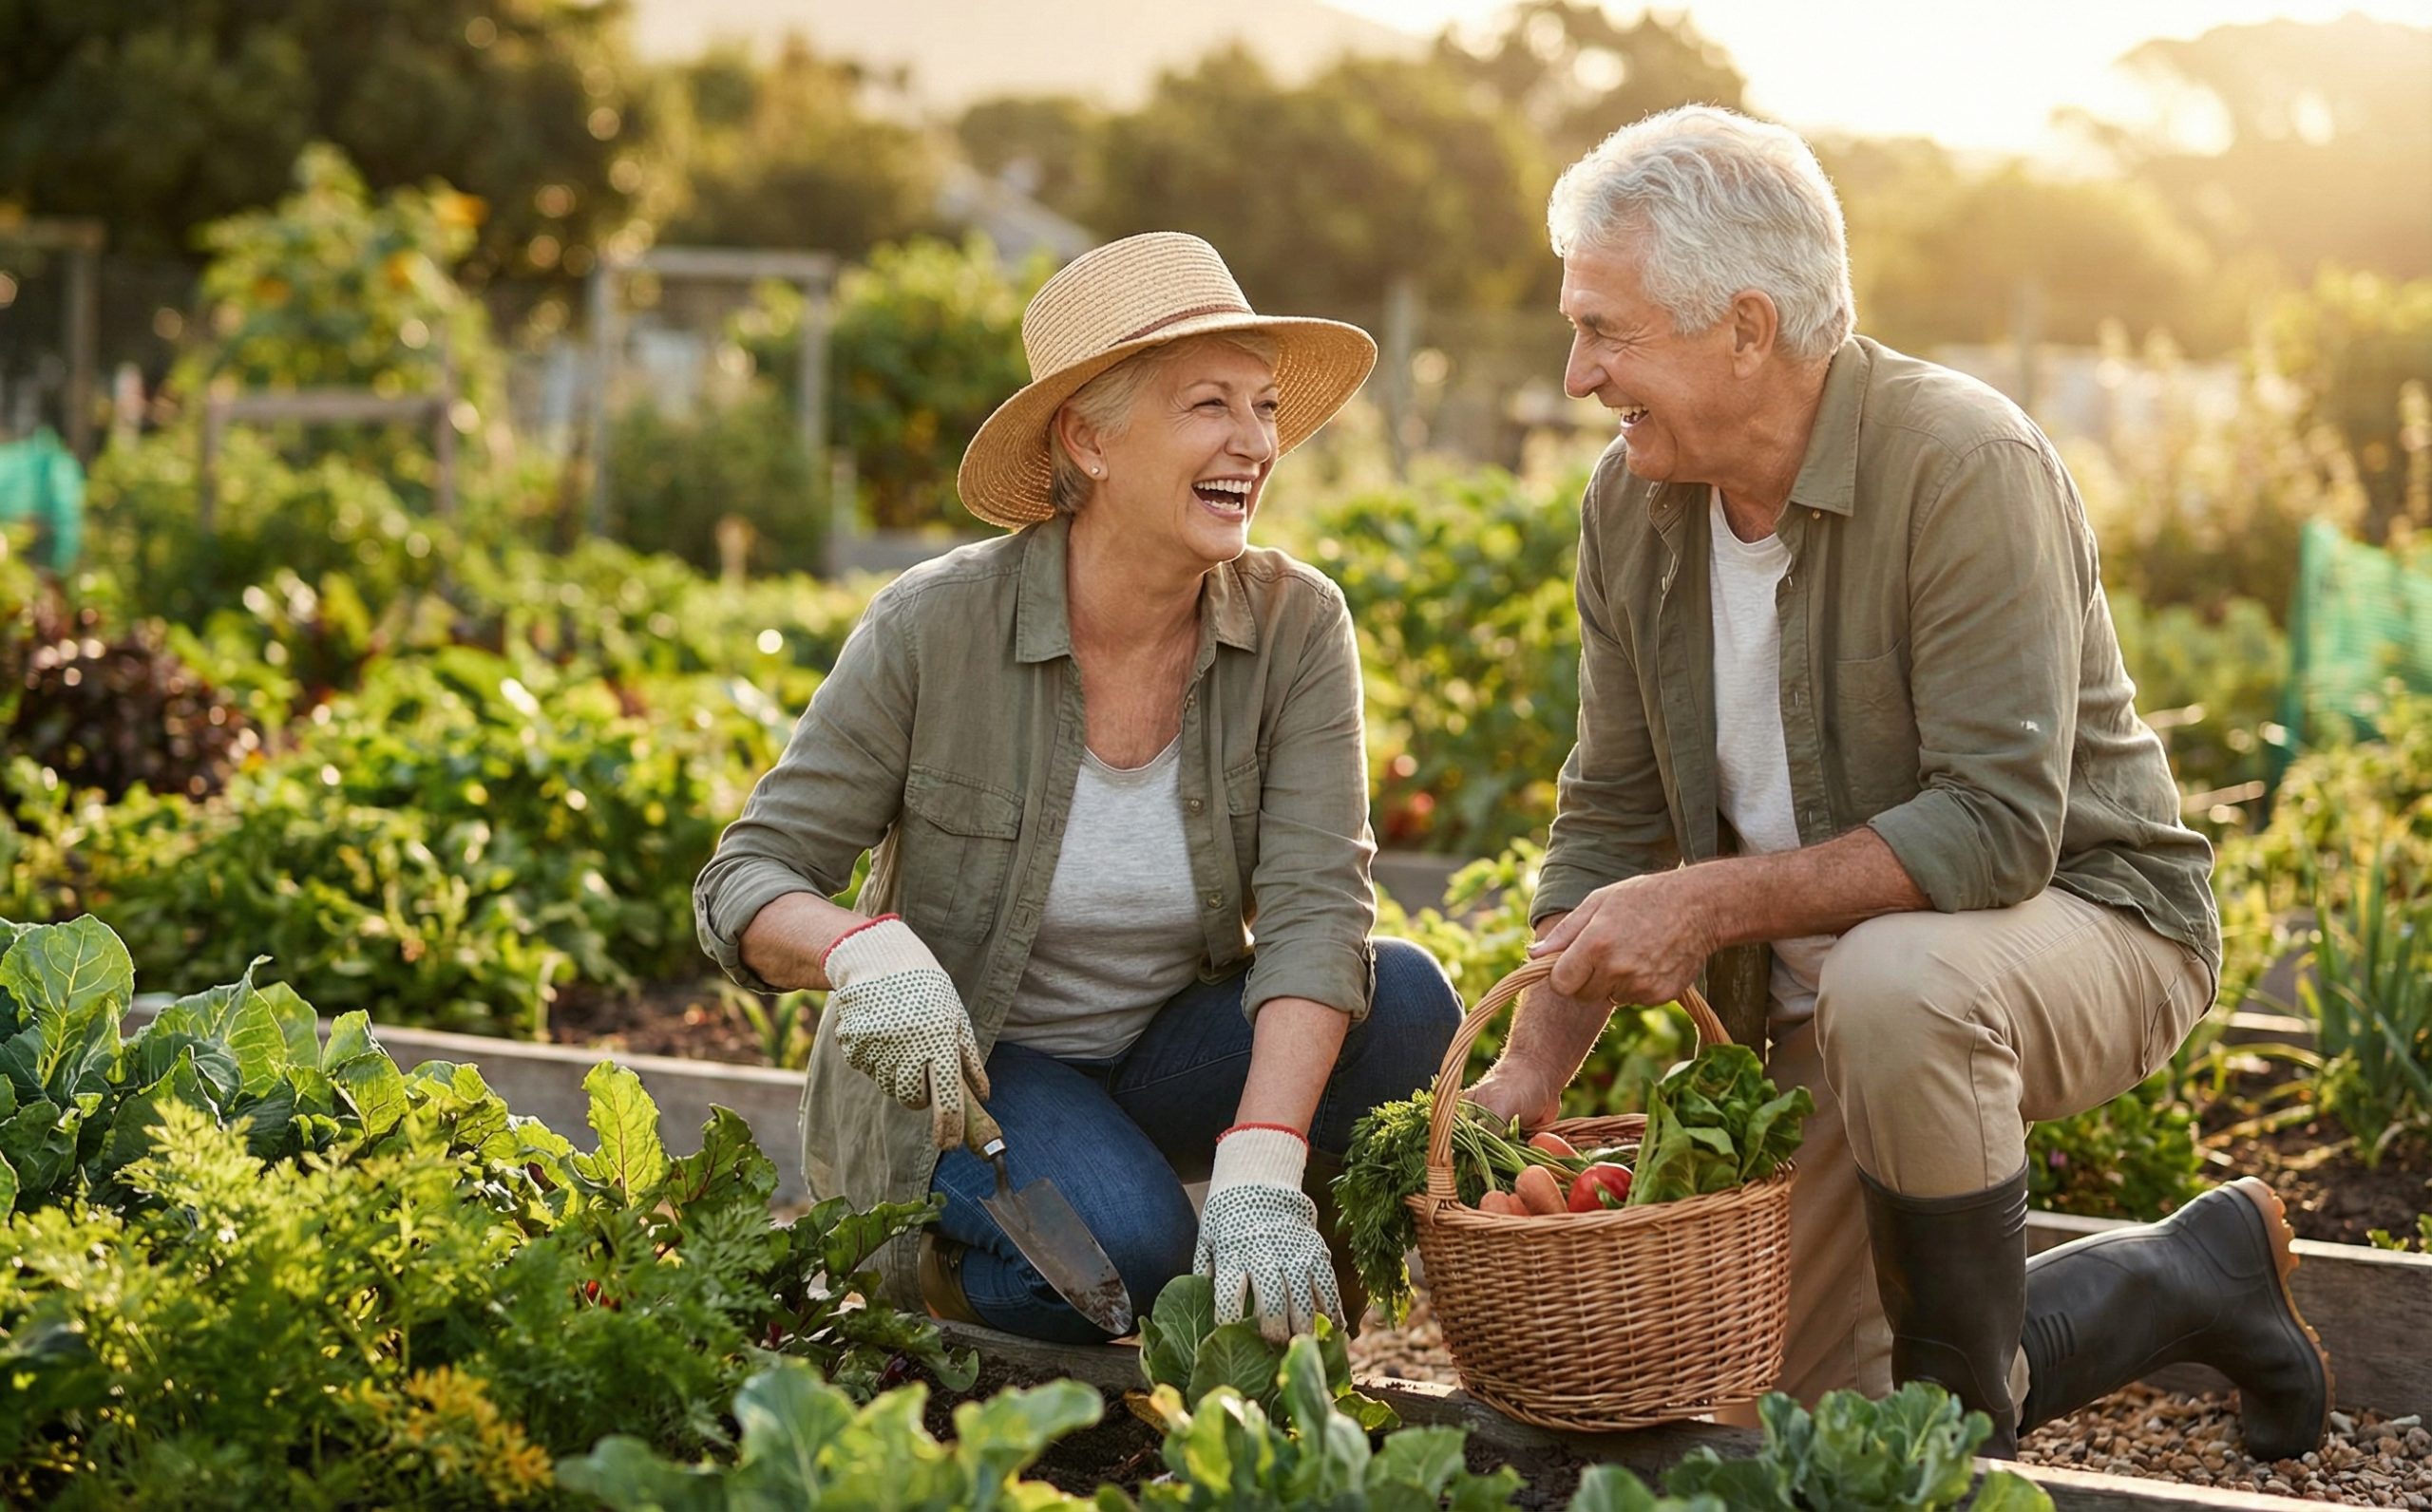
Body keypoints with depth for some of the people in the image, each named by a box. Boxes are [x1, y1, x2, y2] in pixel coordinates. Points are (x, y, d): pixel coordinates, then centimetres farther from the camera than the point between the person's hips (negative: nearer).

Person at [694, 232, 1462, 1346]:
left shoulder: (1295, 626, -12)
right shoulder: (934, 627, -18)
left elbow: (1316, 908, -22)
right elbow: (745, 884, -13)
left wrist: (1259, 1177, -36)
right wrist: (868, 951, -38)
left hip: (1166, 1061, 3)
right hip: (950, 1074, -3)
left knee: (1405, 999, -25)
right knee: (1123, 1241, -34)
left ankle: (1292, 1294, -1)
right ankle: (938, 1270, 0)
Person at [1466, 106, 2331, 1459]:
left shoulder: (1965, 466, -25)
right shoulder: (1631, 504, -3)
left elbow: (1997, 826, -30)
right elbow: (1612, 817, 3)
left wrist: (1716, 901, -34)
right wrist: (1532, 1069, -7)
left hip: (2082, 913, -7)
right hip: (1833, 989, 7)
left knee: (1891, 983, -41)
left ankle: (1966, 1425, -17)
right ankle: (2195, 1278, 23)